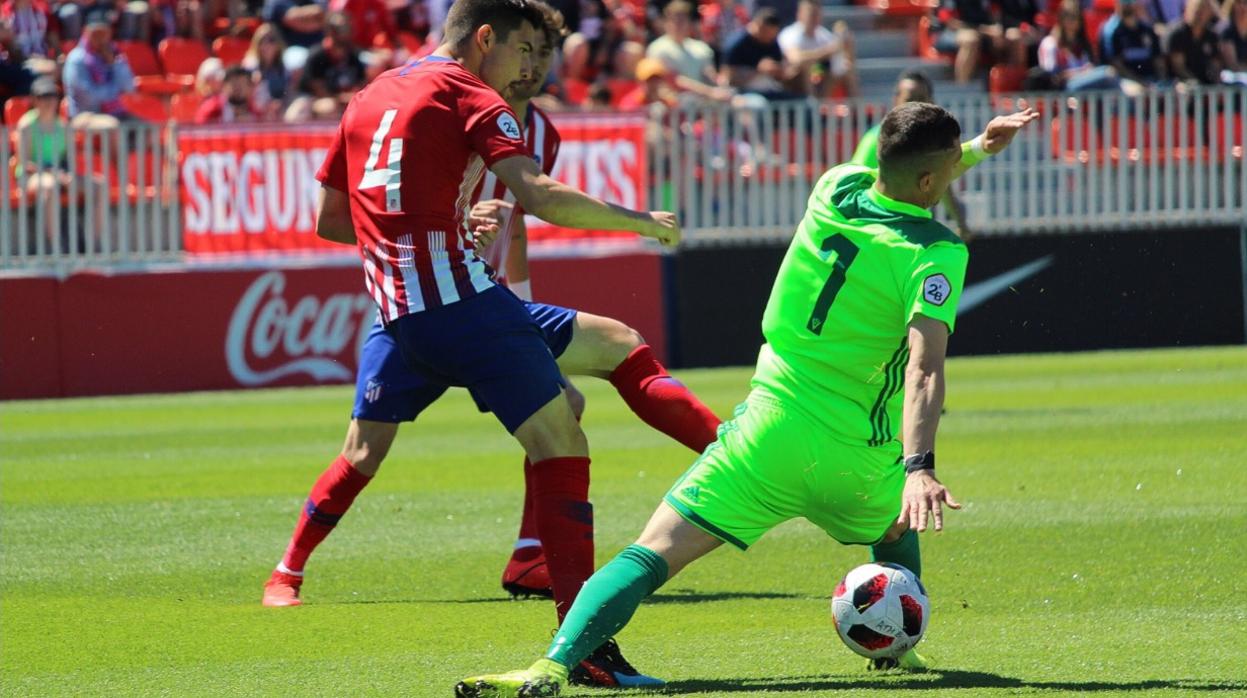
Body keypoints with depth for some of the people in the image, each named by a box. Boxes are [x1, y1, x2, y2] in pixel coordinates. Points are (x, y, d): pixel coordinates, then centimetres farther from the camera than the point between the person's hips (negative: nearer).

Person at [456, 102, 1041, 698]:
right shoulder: (938, 255, -10)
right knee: (897, 531, 37)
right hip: (863, 463, -1)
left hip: (774, 433, 1)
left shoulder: (836, 190, 2)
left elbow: (902, 182, 29)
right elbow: (924, 365, -25)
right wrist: (919, 467, -34)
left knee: (651, 555, -9)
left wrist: (977, 148, 28)